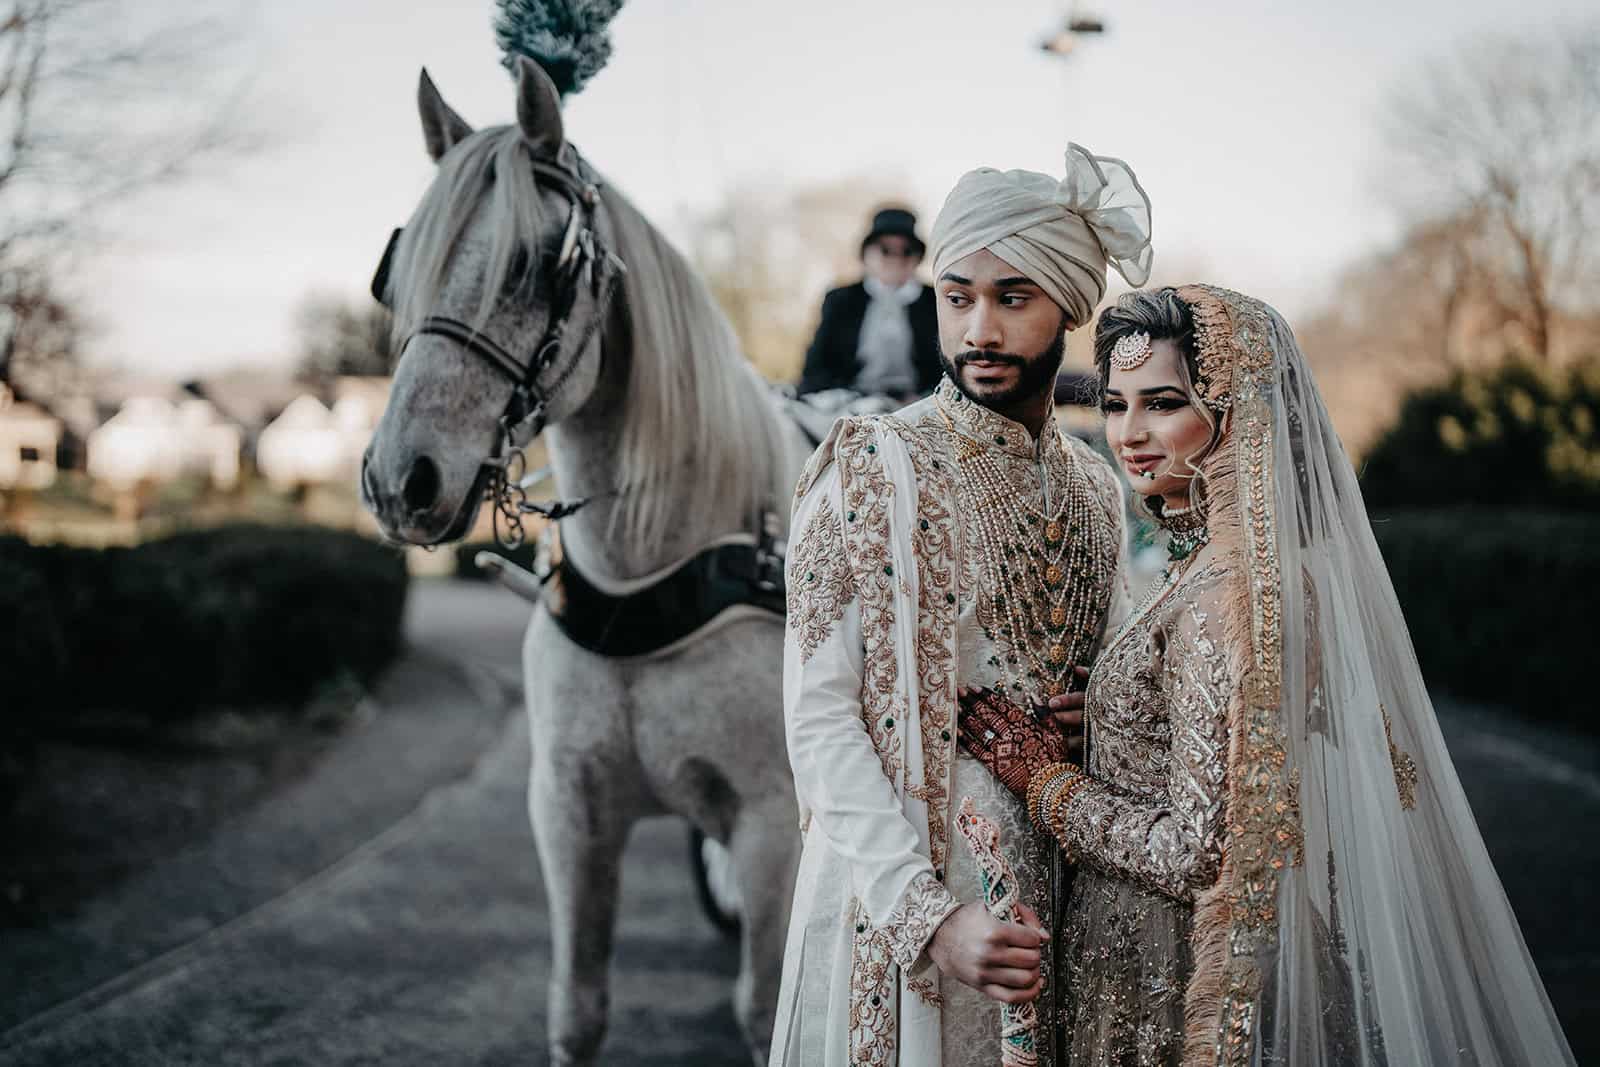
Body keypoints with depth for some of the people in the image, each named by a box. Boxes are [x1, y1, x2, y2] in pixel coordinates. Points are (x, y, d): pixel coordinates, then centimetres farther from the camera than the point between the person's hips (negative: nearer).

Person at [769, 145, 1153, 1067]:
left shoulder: (1094, 487, 7)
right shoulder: (870, 468, -9)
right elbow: (820, 716, -14)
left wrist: (1101, 707, -5)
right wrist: (932, 915, -22)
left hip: (1059, 895, 5)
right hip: (903, 901, -5)